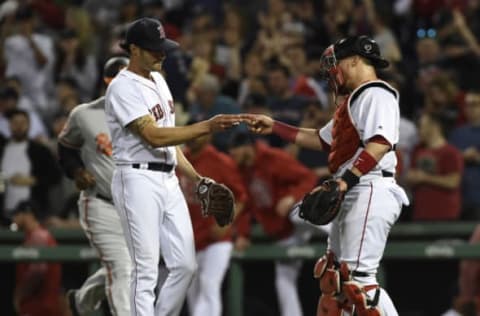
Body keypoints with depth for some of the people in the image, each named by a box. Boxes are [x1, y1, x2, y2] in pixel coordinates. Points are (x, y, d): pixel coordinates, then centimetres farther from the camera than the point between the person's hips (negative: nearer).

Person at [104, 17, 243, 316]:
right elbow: (154, 137, -21)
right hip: (139, 181, -8)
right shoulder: (123, 87, -12)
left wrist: (197, 178, 17)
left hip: (169, 180, 9)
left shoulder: (158, 79, 15)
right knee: (146, 271, -8)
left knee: (185, 265, 5)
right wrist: (207, 127, -25)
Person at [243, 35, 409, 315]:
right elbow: (322, 140, 35)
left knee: (359, 276, -19)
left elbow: (380, 143, -22)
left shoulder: (376, 94, -8)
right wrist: (274, 127, 32)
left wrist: (346, 180, -29)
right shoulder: (353, 101, 25)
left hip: (370, 192, -11)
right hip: (351, 197, 11)